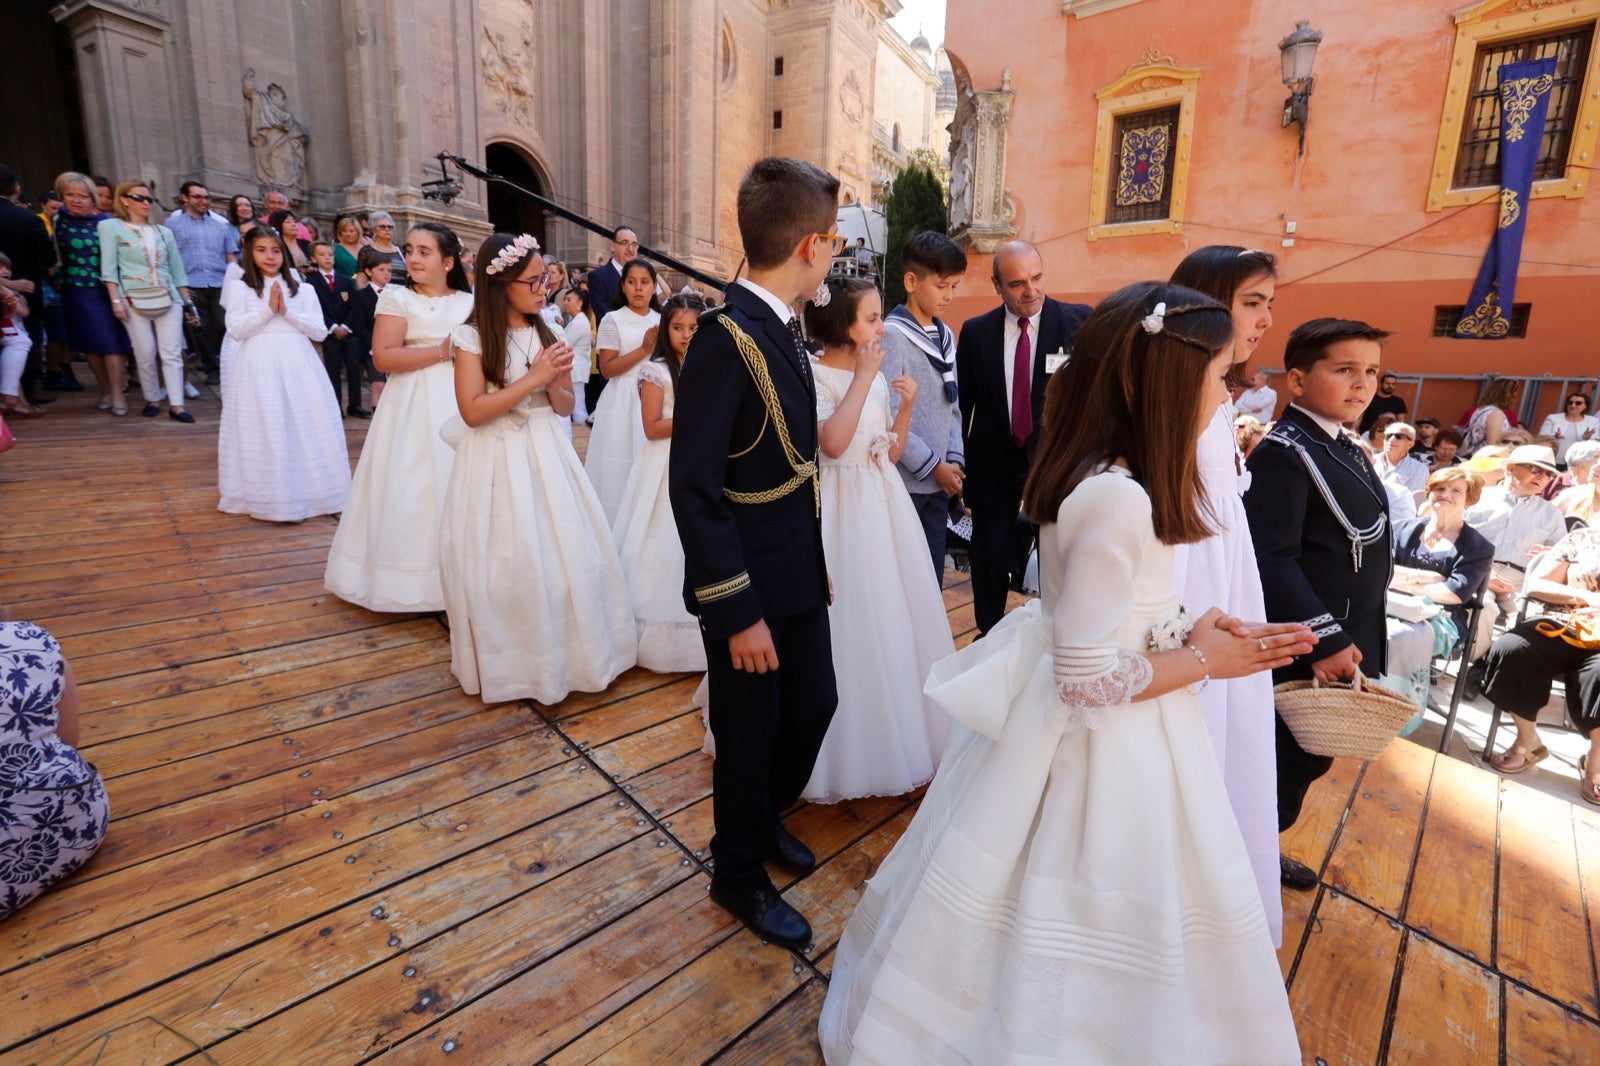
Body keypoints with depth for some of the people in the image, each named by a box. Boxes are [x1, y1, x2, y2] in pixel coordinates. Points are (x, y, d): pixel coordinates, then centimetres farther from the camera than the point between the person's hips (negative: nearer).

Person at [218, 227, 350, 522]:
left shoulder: (303, 289, 11)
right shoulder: (241, 288, 7)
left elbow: (320, 331, 4)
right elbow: (235, 330, -3)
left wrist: (288, 312, -7)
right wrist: (268, 310, -8)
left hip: (298, 365, 2)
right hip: (259, 367, -1)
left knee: (307, 428, 1)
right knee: (265, 430, -3)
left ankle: (308, 492, 10)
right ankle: (269, 497, 3)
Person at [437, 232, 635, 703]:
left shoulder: (547, 333, 5)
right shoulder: (473, 338, -7)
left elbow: (565, 408, 9)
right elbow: (472, 412, -15)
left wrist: (556, 383, -13)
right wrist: (533, 379, -18)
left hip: (546, 456, 4)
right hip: (497, 461, -4)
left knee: (563, 553, 7)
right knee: (505, 563, 4)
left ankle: (561, 652, 25)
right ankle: (509, 663, 23)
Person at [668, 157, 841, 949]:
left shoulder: (782, 327, 5)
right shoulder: (728, 338, -22)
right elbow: (693, 489, -23)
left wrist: (816, 559, 12)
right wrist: (738, 611, -21)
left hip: (799, 571, 8)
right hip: (750, 585, -8)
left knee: (815, 705, 21)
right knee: (751, 734, 11)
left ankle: (765, 818, 50)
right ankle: (739, 876, 39)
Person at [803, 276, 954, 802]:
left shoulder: (878, 378, 9)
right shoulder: (814, 377, -12)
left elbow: (893, 452, 12)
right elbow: (832, 443, -27)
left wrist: (906, 408, -3)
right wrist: (863, 377, -20)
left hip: (884, 508, 7)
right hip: (841, 511, -7)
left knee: (894, 616, 15)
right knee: (846, 626, 1)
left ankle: (900, 731, 36)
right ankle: (845, 747, 22)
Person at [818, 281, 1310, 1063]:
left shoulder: (1093, 475, 0)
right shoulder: (1120, 499, -28)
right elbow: (1090, 676, -25)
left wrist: (1188, 629, 2)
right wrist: (1200, 661, -11)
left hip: (1069, 726, 9)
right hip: (1098, 744, -9)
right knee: (1085, 939, 14)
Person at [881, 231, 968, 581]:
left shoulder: (946, 336, 12)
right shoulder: (892, 335, -12)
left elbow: (952, 406, 14)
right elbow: (888, 417, -17)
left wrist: (954, 460, 0)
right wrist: (934, 466, -12)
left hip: (940, 482, 7)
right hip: (905, 482, -7)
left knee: (933, 575, 15)